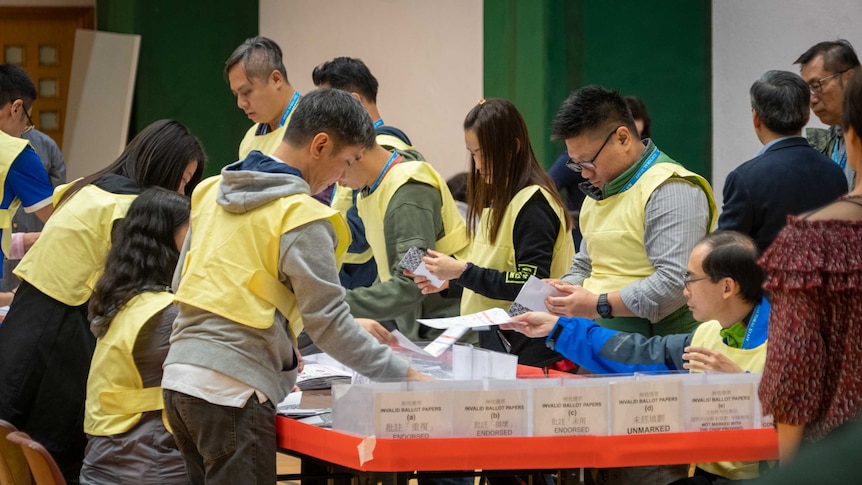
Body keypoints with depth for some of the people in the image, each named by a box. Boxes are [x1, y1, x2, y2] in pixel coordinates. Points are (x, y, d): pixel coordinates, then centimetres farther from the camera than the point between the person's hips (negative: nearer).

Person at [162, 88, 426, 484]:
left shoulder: (212, 191, 13)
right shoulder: (302, 218, -11)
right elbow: (329, 322, -14)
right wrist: (403, 374, -6)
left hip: (179, 374, 8)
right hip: (232, 390, -8)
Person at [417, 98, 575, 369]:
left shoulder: (533, 203, -12)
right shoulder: (497, 200, 16)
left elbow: (531, 286, -18)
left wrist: (462, 272, -17)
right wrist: (449, 280, 4)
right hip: (493, 340, 9)